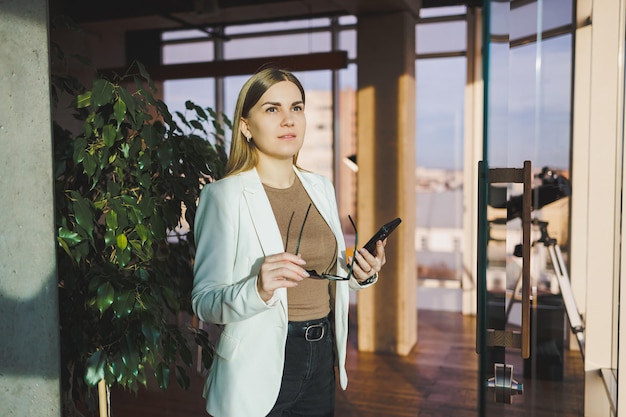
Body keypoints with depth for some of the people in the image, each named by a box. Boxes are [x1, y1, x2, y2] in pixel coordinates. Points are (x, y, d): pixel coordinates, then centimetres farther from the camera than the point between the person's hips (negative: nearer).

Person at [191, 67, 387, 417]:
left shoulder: (321, 188, 5)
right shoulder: (225, 194, -13)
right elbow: (205, 302, -16)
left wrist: (360, 273, -3)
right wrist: (258, 290, -33)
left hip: (322, 357, 6)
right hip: (260, 367, -5)